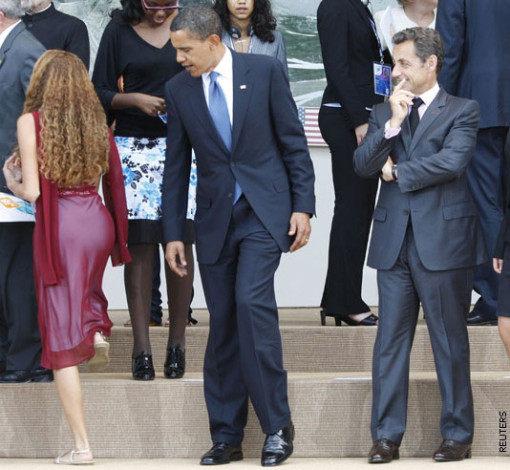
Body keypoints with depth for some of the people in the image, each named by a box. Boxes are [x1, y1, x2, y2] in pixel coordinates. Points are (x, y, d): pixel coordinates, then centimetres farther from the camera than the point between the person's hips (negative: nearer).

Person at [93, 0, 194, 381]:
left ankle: (177, 343, 5)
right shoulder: (119, 31, 5)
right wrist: (134, 99, -12)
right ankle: (142, 347, -1)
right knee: (140, 246, -4)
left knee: (181, 243, -3)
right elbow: (100, 93, 5)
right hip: (134, 147, -1)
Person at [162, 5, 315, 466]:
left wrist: (303, 206, -4)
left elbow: (293, 142, 0)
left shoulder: (265, 71, -3)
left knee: (252, 300, -20)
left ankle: (277, 424, -11)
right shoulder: (178, 90, 4)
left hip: (265, 211, -3)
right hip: (214, 217, 3)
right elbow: (175, 167, 9)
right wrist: (173, 233, 7)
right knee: (222, 322, 3)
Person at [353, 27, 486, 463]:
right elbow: (362, 165, 2)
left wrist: (397, 172, -5)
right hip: (394, 242, 4)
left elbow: (453, 161, -14)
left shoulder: (462, 111, 1)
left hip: (443, 242, -4)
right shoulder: (384, 113, 15)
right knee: (390, 342, 2)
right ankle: (386, 436, 6)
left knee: (450, 342, 3)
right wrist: (393, 124, -9)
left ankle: (458, 435, 11)